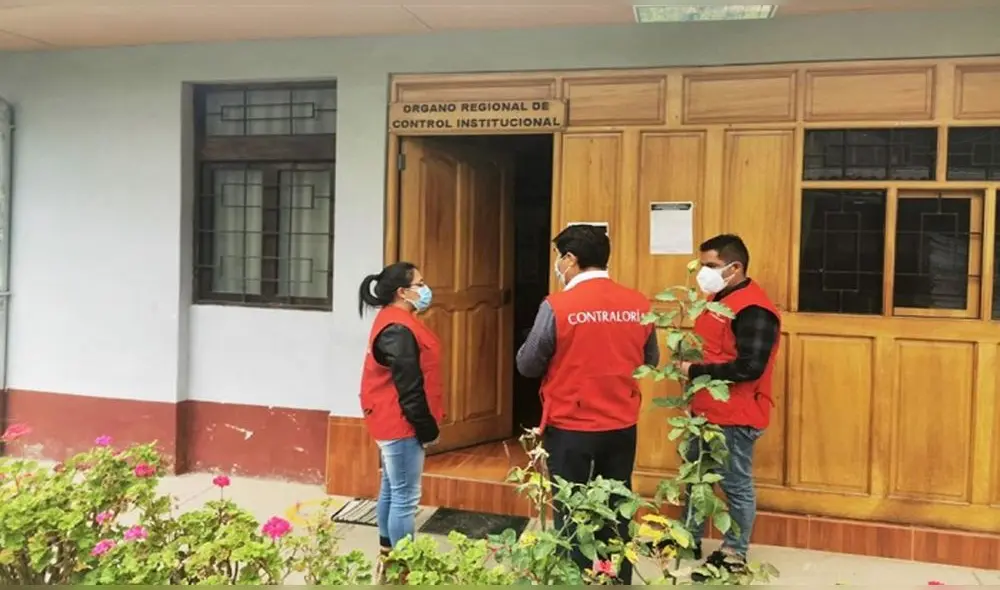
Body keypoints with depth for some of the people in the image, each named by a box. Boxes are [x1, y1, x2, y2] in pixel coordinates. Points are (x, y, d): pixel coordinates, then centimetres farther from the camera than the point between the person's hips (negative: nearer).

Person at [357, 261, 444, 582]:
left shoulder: (395, 321, 13)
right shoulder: (398, 329, -20)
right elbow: (408, 386, -22)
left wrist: (425, 425, 17)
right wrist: (427, 428, -15)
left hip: (392, 422, 11)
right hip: (401, 424, -11)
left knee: (391, 490, 18)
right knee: (405, 497, -3)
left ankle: (388, 557, 29)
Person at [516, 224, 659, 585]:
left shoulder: (557, 306, -16)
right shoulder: (639, 305, -3)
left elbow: (527, 365, -7)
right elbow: (650, 360, 10)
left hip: (570, 427, -4)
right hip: (622, 426, 4)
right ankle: (619, 580, 30)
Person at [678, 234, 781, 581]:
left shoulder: (753, 309, -20)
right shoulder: (719, 298, 11)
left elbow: (749, 367, -27)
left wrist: (695, 372, -21)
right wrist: (689, 355, 5)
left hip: (734, 416, -10)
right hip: (706, 409, 10)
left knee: (736, 485, 4)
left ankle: (734, 556, 19)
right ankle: (690, 539, 36)